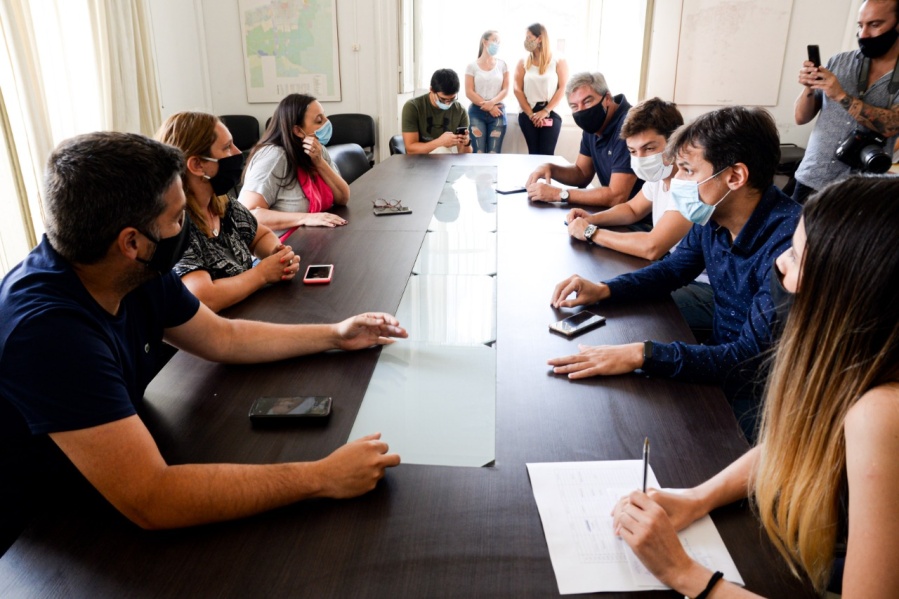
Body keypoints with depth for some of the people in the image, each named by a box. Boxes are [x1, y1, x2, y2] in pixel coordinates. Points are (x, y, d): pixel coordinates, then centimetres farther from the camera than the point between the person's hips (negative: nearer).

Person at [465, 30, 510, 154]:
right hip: (477, 112, -1)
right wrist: (488, 108, -9)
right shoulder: (472, 66, 3)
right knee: (478, 152, -6)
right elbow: (469, 92, -3)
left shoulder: (502, 65, 10)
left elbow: (505, 89, 5)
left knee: (494, 153, -5)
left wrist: (492, 103, -14)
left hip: (497, 112, 1)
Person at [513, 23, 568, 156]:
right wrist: (530, 114, -8)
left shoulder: (558, 61, 2)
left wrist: (545, 111, -12)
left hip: (551, 114, -2)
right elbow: (518, 89, 1)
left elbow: (563, 88, -4)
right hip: (528, 115, 2)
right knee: (533, 153, 1)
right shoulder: (523, 62, 8)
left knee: (546, 154, -7)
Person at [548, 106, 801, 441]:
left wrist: (642, 355, -37)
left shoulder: (787, 240, -30)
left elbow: (754, 355, -31)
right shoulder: (712, 216, -6)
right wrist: (603, 290, -5)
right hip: (724, 357, 7)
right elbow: (673, 269, 12)